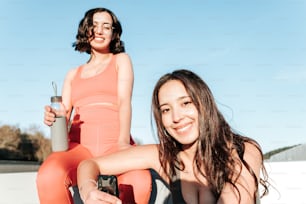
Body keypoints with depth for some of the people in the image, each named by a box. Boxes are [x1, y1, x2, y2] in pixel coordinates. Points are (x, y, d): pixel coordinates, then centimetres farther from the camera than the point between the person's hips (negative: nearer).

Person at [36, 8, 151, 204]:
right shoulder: (73, 74, 24)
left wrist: (123, 141, -19)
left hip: (115, 145, -2)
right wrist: (52, 118, -10)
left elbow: (124, 102, -1)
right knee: (49, 176, -34)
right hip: (79, 145, 2)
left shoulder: (121, 60, 16)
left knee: (139, 182, -37)